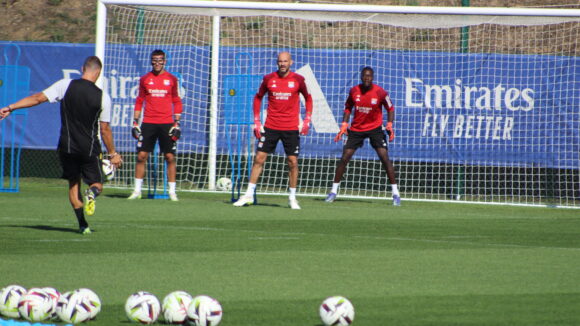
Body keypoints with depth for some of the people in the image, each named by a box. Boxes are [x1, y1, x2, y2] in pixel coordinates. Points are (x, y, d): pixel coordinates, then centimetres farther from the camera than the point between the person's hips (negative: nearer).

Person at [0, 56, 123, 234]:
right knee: (97, 184, 12)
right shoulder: (102, 96, -6)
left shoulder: (66, 85, -7)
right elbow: (105, 129, -1)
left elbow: (38, 98, -8)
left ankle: (82, 224, 4)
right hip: (90, 148, -1)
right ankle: (92, 193, -25)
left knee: (73, 184, 16)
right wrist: (113, 154, 11)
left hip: (67, 146, 1)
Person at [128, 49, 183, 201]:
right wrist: (135, 122, 6)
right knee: (141, 156, -3)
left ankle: (172, 191, 4)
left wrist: (177, 122, 0)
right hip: (148, 123, 1)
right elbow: (139, 101, 12)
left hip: (166, 123, -1)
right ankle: (137, 190, 5)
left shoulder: (172, 79, 5)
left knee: (170, 157, -2)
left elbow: (177, 102, 8)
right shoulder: (145, 79, 7)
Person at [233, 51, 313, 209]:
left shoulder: (298, 80, -1)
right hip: (270, 126, 1)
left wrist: (307, 120, 0)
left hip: (291, 128, -1)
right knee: (259, 158, -3)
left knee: (292, 162, -2)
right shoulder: (268, 79, 1)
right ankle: (249, 195, 4)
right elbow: (258, 97, 12)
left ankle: (292, 198, 11)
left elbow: (308, 98, 11)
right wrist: (256, 121, 5)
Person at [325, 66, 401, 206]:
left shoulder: (380, 92, -12)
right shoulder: (354, 91, -5)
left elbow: (390, 108, 2)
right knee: (344, 158, -3)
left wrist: (390, 125, -11)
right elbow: (348, 108, 11)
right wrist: (344, 125, 2)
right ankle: (334, 191, 9)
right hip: (356, 129, 2)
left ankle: (395, 193, -5)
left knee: (385, 157, -13)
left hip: (375, 129, -2)